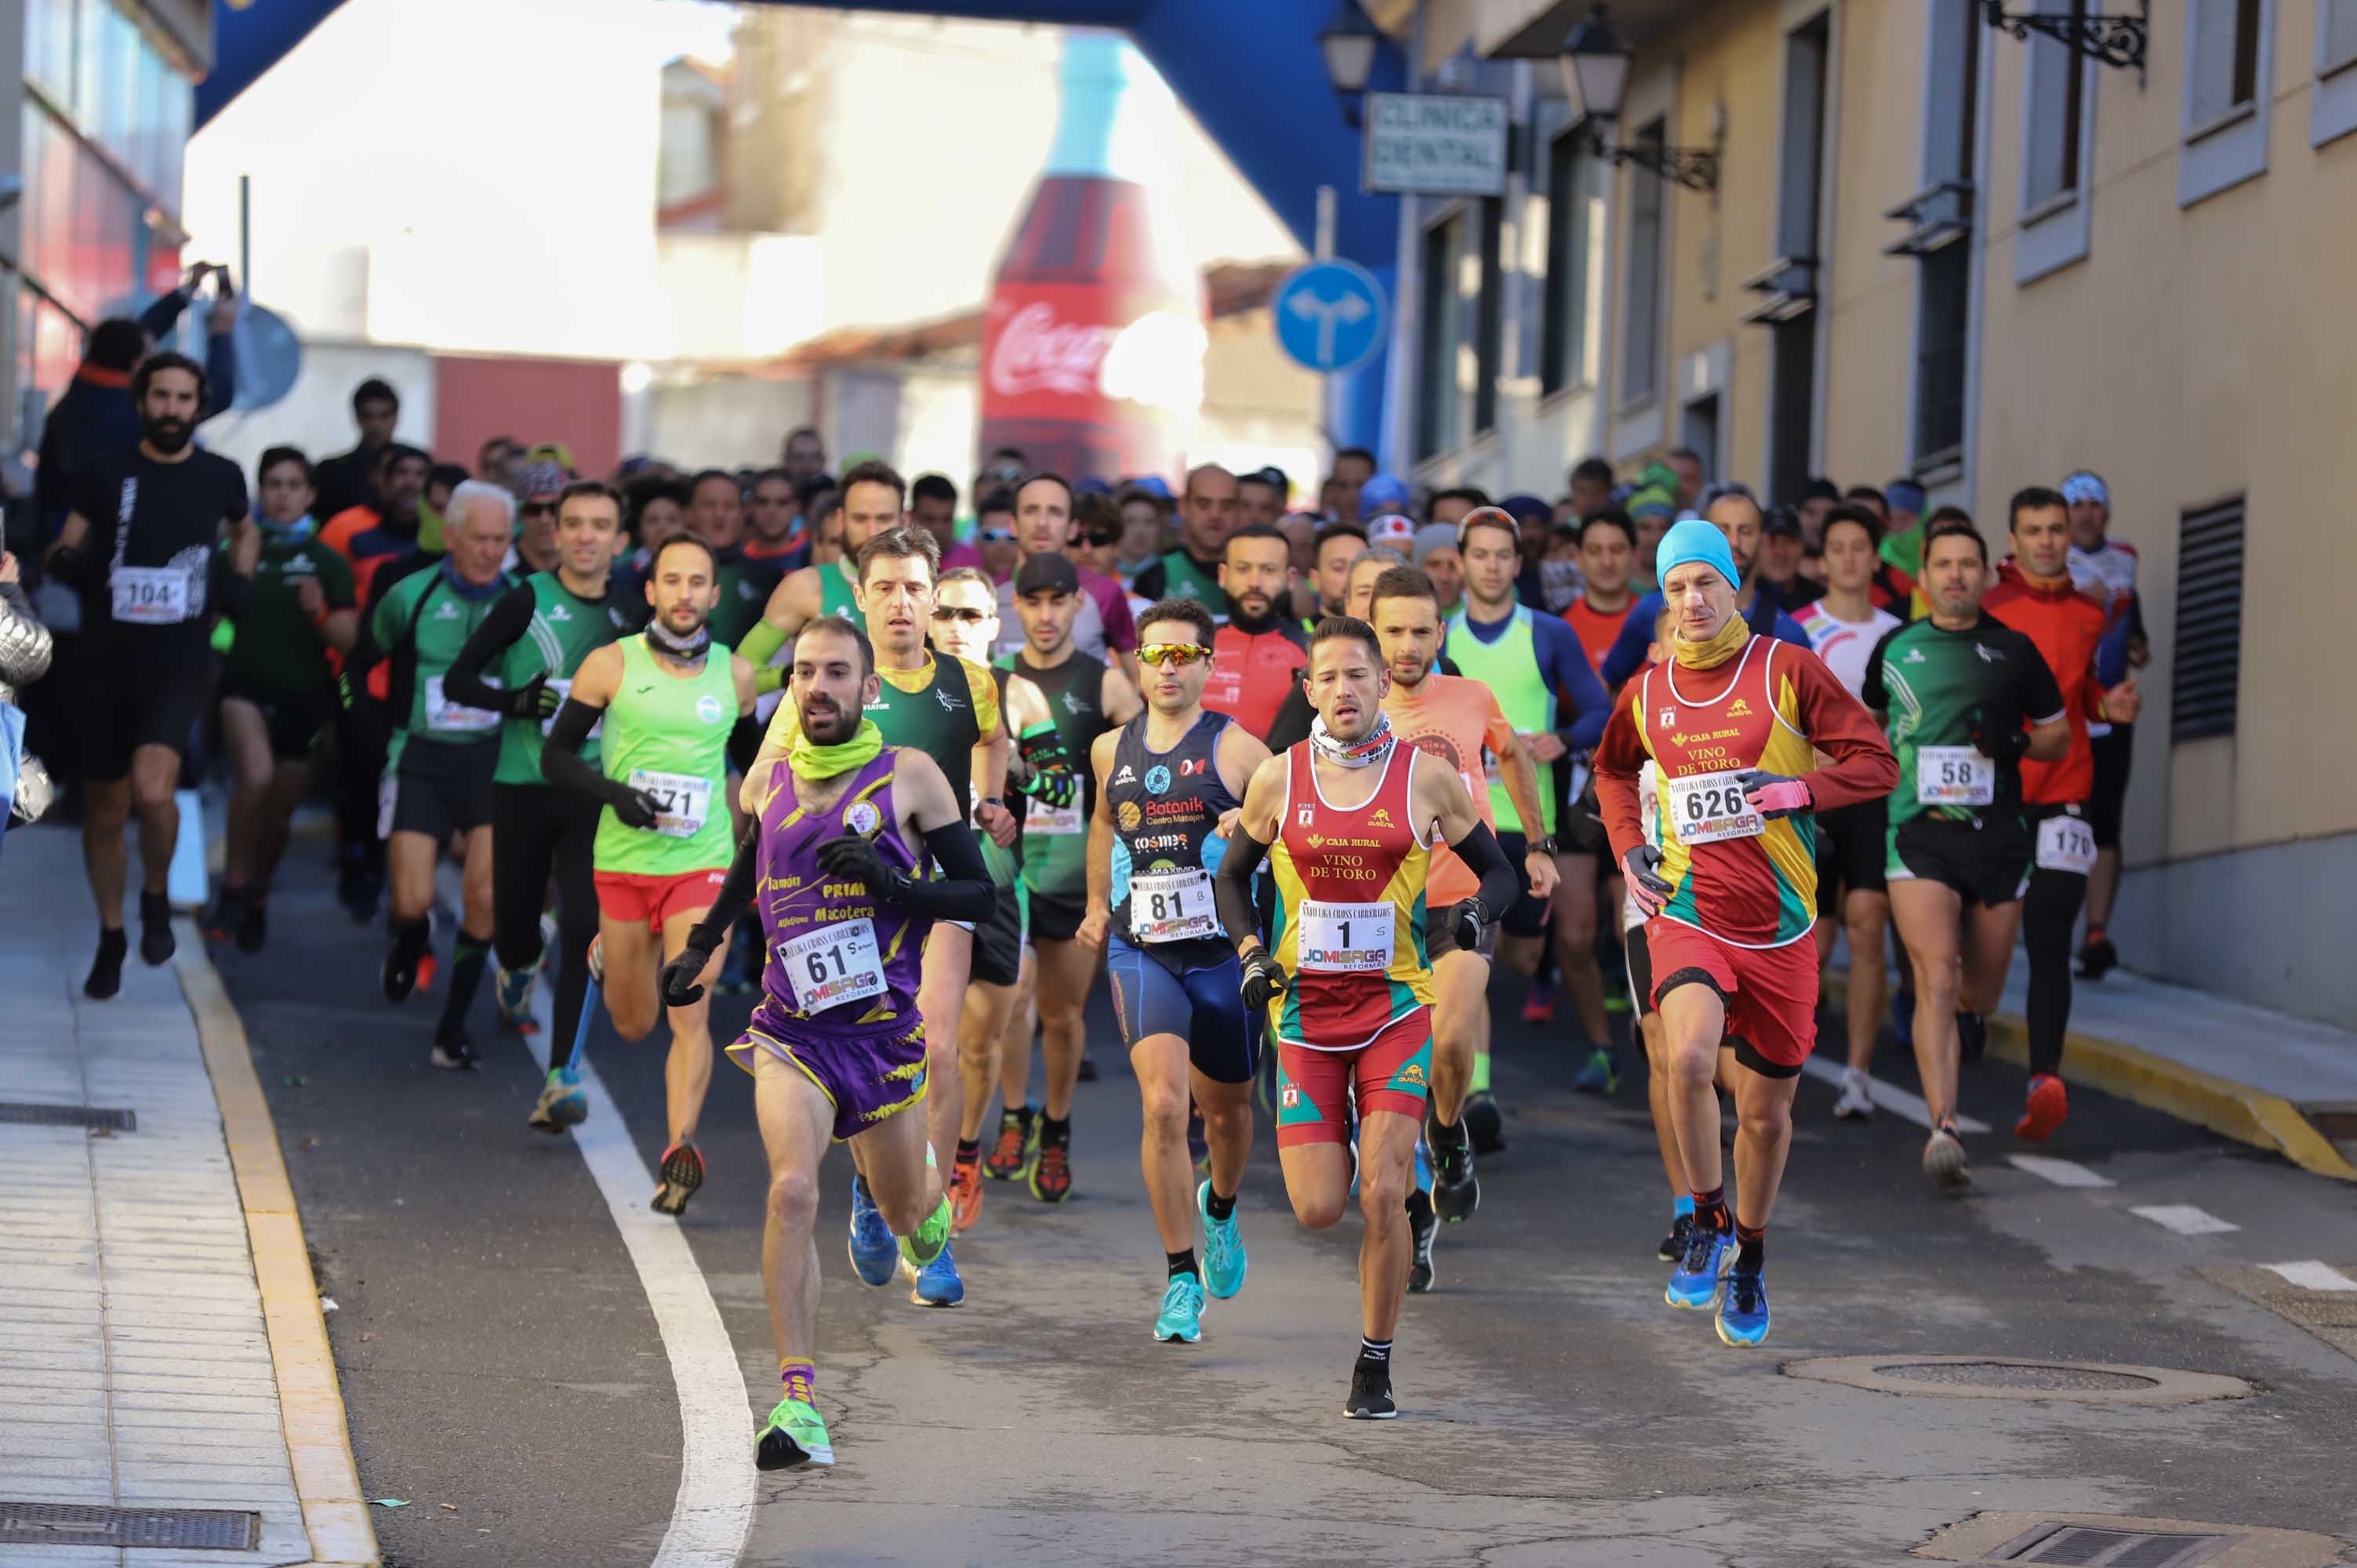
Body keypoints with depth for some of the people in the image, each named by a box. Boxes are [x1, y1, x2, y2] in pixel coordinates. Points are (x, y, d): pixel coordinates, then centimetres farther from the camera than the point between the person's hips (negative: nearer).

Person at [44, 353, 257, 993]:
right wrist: (67, 559, -19)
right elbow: (65, 549, 4)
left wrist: (241, 581, 6)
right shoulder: (104, 472, -2)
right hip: (105, 665, 1)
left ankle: (156, 899, 4)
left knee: (152, 789, -24)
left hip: (180, 666, -1)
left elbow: (245, 531, 24)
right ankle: (111, 937, 29)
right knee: (104, 809, 9)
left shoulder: (221, 477, 2)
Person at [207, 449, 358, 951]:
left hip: (304, 697, 2)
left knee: (279, 809, 10)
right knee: (256, 774, -29)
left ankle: (256, 901, 34)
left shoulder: (327, 562, 3)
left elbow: (348, 641, 1)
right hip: (246, 685, -2)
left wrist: (320, 613, -18)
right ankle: (235, 886, -14)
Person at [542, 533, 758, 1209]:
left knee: (688, 1012, -15)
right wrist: (613, 793, -15)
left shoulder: (735, 674, 4)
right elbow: (556, 755, 2)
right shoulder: (611, 665, -3)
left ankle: (680, 1149, -17)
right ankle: (608, 952, 45)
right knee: (633, 1025, 12)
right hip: (623, 862, 0)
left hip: (703, 865, 0)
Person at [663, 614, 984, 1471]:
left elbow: (979, 895, -2)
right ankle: (797, 1400, -23)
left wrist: (891, 882, -17)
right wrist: (699, 947, 16)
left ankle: (903, 1186, 53)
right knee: (792, 1189, -22)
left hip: (883, 1029, -1)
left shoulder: (909, 776, -3)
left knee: (910, 1223, 13)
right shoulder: (767, 779, 6)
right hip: (788, 1029, 1)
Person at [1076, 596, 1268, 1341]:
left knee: (1227, 1108, 16)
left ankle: (1220, 1208, 51)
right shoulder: (1111, 750, 6)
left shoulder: (1235, 749, -6)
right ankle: (1182, 1279, -10)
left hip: (1223, 951, -1)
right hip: (1140, 951, 1)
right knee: (1163, 1105, -17)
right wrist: (1098, 904, 28)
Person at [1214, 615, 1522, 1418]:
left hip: (1395, 1005, -1)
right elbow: (1232, 876, 15)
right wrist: (1251, 952, -2)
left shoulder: (1428, 779, -2)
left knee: (1382, 1196, -14)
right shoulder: (1277, 779, 1)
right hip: (1305, 1007, 1)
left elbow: (1500, 871, 9)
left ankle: (1375, 1365, 3)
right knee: (1318, 1210, -5)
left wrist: (1476, 910, -13)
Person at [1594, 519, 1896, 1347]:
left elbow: (1877, 763, -1)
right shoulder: (1647, 692, 6)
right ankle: (1709, 1222, -5)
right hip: (1685, 911, 0)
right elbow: (1612, 767, 28)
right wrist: (1628, 848, 11)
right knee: (1688, 1055, -27)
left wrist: (1802, 790, -18)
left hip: (1778, 925, 0)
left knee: (1766, 1109, 8)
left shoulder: (1787, 671, -3)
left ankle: (1749, 1258, 33)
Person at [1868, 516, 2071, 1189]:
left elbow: (2060, 734, 13)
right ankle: (1943, 1129, -23)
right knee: (1936, 975, -17)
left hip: (1997, 832, 2)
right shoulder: (1895, 648, 8)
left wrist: (2018, 742, -7)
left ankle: (1963, 1016, 49)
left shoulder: (2014, 651, 7)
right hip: (1918, 830, -2)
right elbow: (1869, 718, 25)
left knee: (1981, 987, 10)